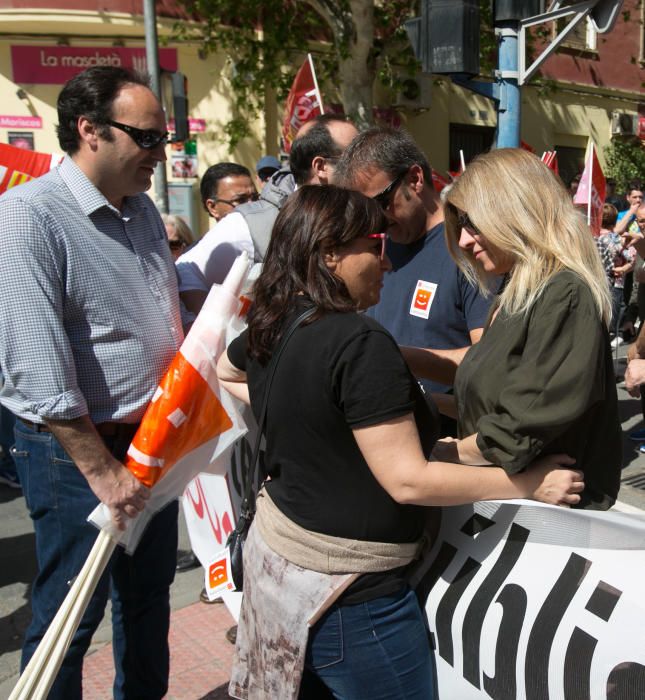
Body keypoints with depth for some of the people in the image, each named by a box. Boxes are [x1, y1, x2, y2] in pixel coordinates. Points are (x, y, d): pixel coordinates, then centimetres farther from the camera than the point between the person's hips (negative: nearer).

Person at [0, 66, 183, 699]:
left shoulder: (142, 209, 6)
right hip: (76, 448, -7)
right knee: (69, 619, 9)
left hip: (154, 438, 8)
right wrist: (102, 471, -19)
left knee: (149, 593, 22)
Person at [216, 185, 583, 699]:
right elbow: (408, 481, -23)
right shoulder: (361, 342, -24)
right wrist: (531, 482, -15)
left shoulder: (269, 326, 1)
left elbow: (224, 373, 25)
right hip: (345, 590, -8)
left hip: (275, 555, 8)